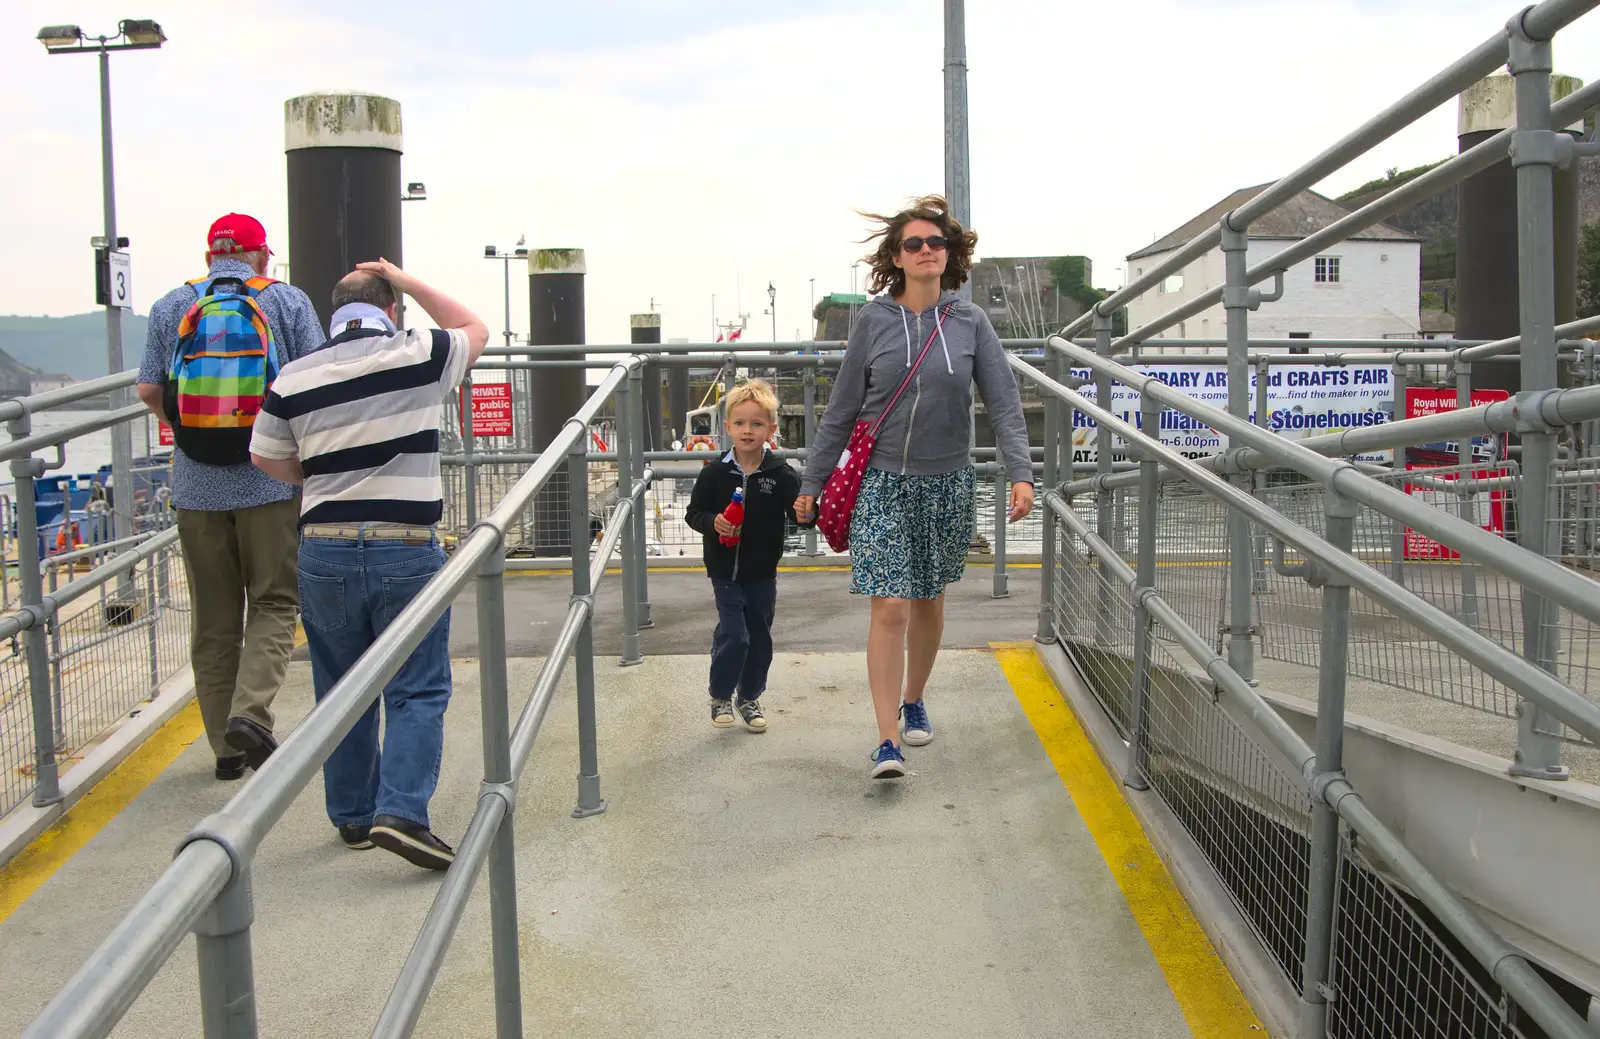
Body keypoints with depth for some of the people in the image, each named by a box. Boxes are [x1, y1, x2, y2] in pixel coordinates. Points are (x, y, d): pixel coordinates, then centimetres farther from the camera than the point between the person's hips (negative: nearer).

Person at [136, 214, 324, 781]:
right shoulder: (288, 301, 0)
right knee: (274, 602, 8)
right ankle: (250, 711, -14)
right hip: (271, 479, -2)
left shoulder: (170, 308, 6)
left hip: (197, 484, 2)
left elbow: (149, 390, 4)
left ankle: (227, 746, 15)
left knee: (213, 616, 10)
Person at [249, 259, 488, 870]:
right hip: (406, 550, -3)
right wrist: (407, 282, 18)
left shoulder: (293, 380, 3)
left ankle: (352, 816, 25)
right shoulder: (420, 357, -5)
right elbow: (475, 328, 16)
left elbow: (266, 458, 16)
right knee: (418, 690, 2)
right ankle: (401, 811, -12)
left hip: (325, 550, 3)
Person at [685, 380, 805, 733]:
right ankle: (721, 696, 14)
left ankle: (749, 697, 29)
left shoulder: (782, 475, -9)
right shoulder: (715, 473, -8)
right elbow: (694, 513, -1)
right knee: (733, 634, -5)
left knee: (760, 637, 11)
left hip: (762, 573, 2)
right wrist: (713, 522, -21)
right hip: (725, 569, -1)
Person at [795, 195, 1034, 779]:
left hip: (945, 484, 2)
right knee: (890, 607, -10)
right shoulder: (874, 320, -2)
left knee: (929, 601, 15)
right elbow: (842, 410, 4)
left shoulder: (969, 322, 0)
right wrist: (812, 483, 5)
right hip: (882, 481, -2)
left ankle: (913, 701, 38)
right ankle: (888, 741, -9)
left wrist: (1020, 473, -17)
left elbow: (1003, 403, -4)